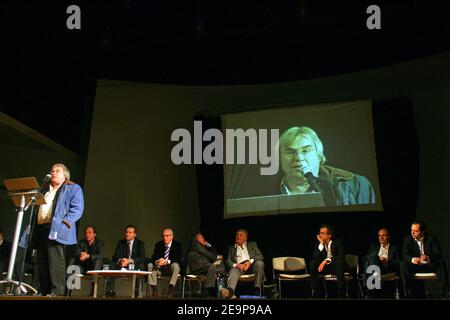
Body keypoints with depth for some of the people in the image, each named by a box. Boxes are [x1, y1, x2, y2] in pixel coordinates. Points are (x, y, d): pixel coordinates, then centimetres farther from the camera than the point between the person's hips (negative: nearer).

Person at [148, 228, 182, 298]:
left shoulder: (177, 245, -8)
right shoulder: (158, 244, 2)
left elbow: (178, 259, -19)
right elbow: (153, 258, -5)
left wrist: (167, 261, -35)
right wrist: (156, 262, -30)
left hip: (171, 268, -3)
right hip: (160, 268, 3)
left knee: (175, 265, -35)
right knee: (150, 265, -22)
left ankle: (171, 289, -33)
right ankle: (154, 290, -25)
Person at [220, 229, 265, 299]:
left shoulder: (252, 244, 24)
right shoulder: (231, 248, 26)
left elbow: (260, 256, 9)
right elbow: (228, 261, 13)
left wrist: (250, 262, -12)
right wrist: (236, 265, -12)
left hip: (251, 265, 0)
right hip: (238, 266, 0)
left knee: (259, 263, -34)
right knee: (233, 271, -36)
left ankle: (257, 289, -33)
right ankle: (229, 291, -65)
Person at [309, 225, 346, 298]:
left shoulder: (338, 242, -10)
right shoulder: (319, 243, -2)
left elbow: (341, 257, -24)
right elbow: (315, 258, -14)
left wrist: (326, 260, -34)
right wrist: (321, 244, -20)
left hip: (337, 267, -3)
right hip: (324, 267, 3)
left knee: (339, 262, -36)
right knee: (312, 263, -23)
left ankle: (341, 294, -33)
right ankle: (315, 292, -17)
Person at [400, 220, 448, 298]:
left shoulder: (432, 238, -3)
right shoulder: (408, 239, 1)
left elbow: (438, 254, -13)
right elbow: (405, 255, -10)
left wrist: (428, 258, -35)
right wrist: (412, 259, -34)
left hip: (430, 266, -1)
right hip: (416, 266, 1)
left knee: (441, 264, -31)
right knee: (403, 265, -27)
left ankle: (442, 291, -28)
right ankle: (410, 292, -26)